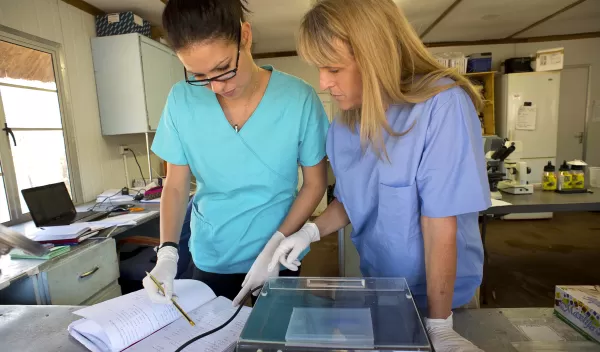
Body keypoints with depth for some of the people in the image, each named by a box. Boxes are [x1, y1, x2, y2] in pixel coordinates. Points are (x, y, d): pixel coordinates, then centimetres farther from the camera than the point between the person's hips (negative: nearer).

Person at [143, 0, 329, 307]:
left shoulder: (298, 99, -18)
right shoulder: (181, 101, -12)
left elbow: (315, 183, -9)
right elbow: (176, 186, -4)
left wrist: (276, 246, -17)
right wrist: (167, 251, -17)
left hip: (279, 256, -1)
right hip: (211, 259, 2)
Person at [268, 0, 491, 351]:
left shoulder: (442, 106, -26)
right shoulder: (342, 128, -8)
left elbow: (440, 226, -26)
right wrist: (311, 231, -13)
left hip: (443, 293, -5)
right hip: (377, 283, 6)